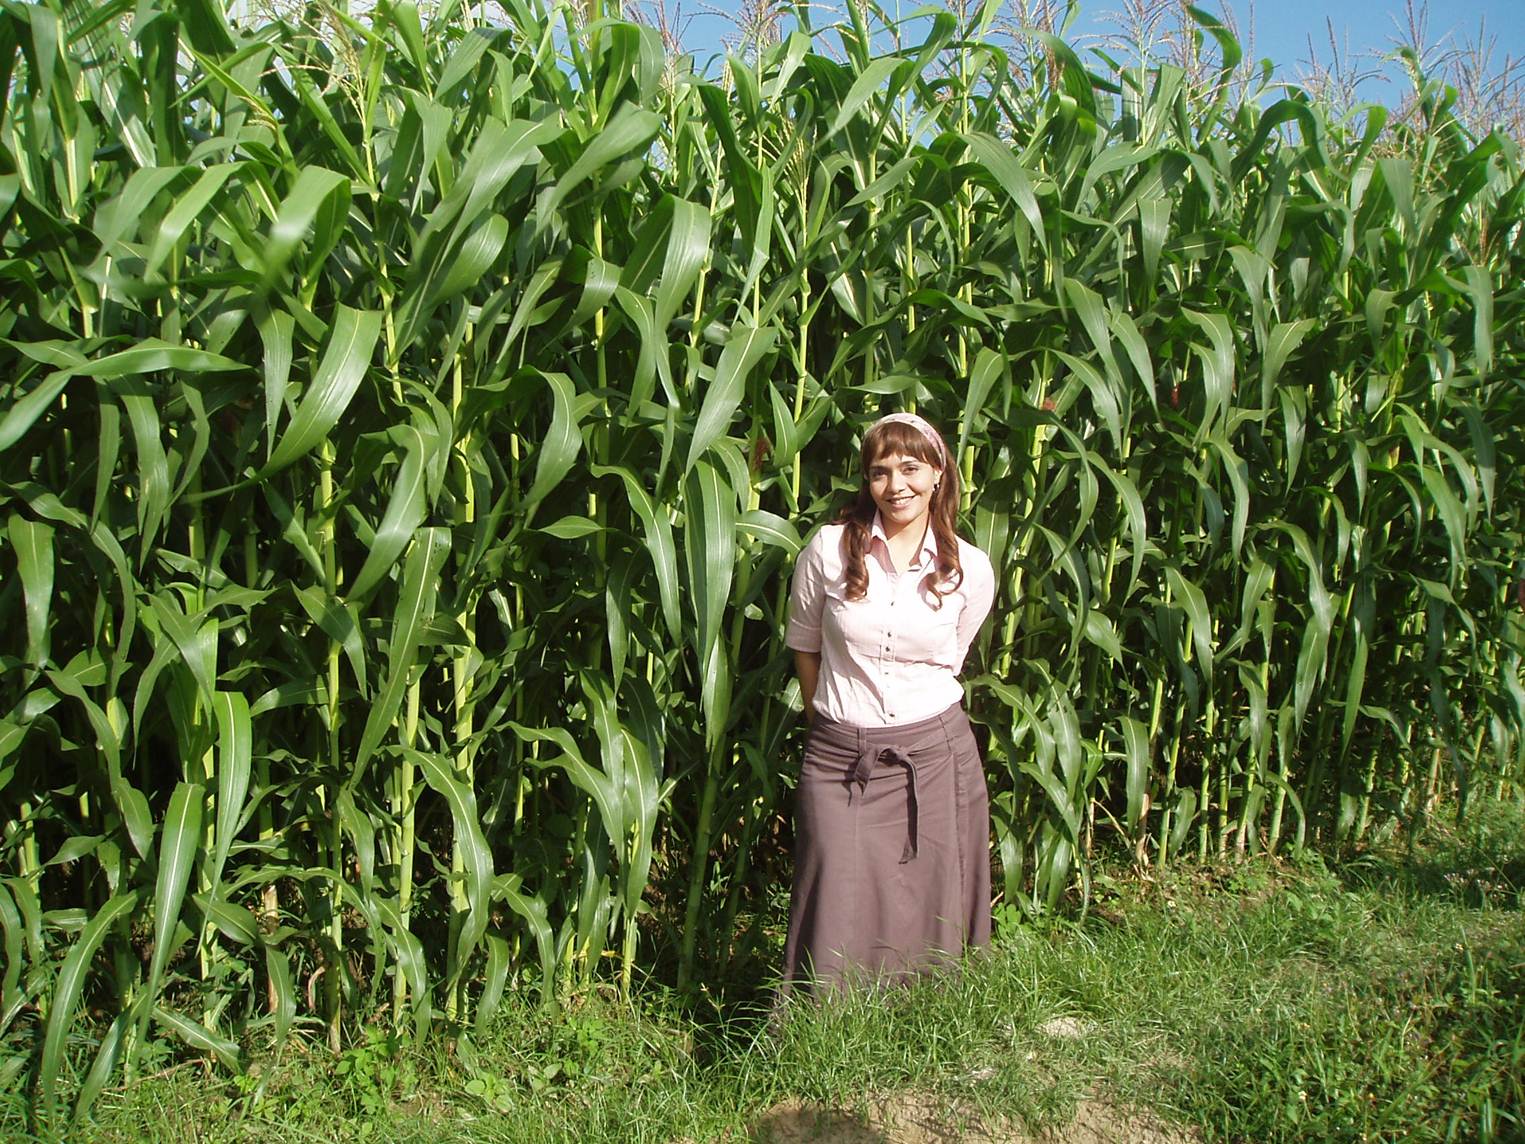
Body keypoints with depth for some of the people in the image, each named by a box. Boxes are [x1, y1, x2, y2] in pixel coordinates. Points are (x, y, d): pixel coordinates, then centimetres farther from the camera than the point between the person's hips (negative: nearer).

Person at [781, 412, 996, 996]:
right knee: (837, 926, -1)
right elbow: (804, 644, 10)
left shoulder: (971, 569, 0)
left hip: (935, 755, 1)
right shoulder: (830, 548, -4)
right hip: (838, 761, -1)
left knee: (927, 926, 9)